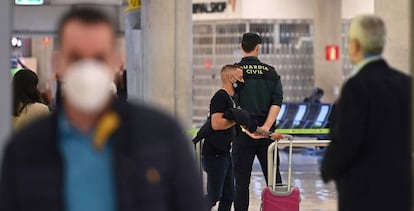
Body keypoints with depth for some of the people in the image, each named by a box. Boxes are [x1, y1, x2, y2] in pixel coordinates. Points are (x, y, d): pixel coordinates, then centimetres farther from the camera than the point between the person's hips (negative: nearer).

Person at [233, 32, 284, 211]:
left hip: (243, 133, -2)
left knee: (242, 180, 2)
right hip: (266, 133, 2)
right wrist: (266, 127, -11)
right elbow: (277, 102, -5)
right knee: (273, 176, 9)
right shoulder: (271, 72, 5)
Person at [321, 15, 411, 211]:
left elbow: (345, 142, -18)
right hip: (400, 189, 7)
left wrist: (328, 170, -1)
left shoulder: (357, 86, -16)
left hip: (364, 194, -7)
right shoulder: (405, 82, 6)